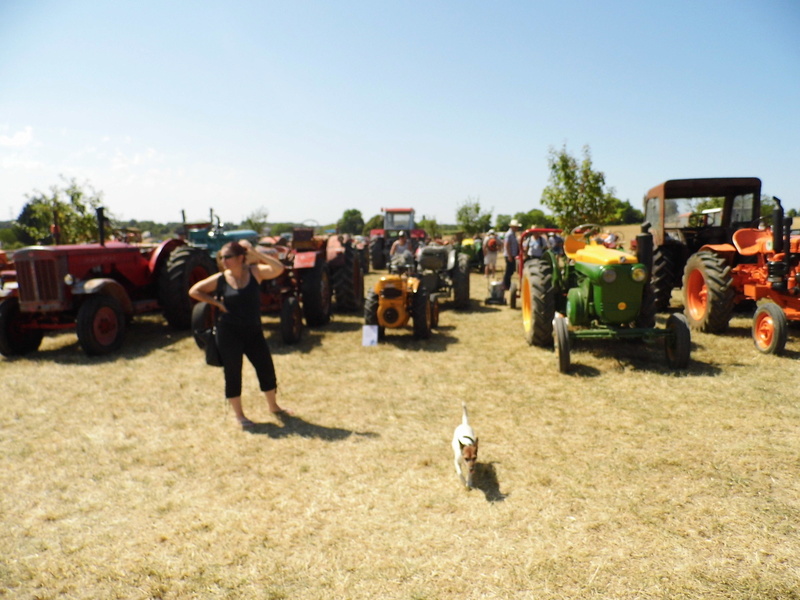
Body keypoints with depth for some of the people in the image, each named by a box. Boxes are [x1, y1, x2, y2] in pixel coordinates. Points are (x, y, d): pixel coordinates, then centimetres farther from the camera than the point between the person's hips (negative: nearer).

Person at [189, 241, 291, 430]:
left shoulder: (255, 272, -4)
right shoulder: (220, 279, -3)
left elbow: (278, 269, -19)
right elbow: (194, 291, 6)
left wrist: (255, 255, -21)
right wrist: (216, 302, -4)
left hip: (253, 331, 1)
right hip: (229, 332, -1)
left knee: (266, 368, 8)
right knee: (233, 373, 5)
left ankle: (273, 407, 31)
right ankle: (239, 415, 21)